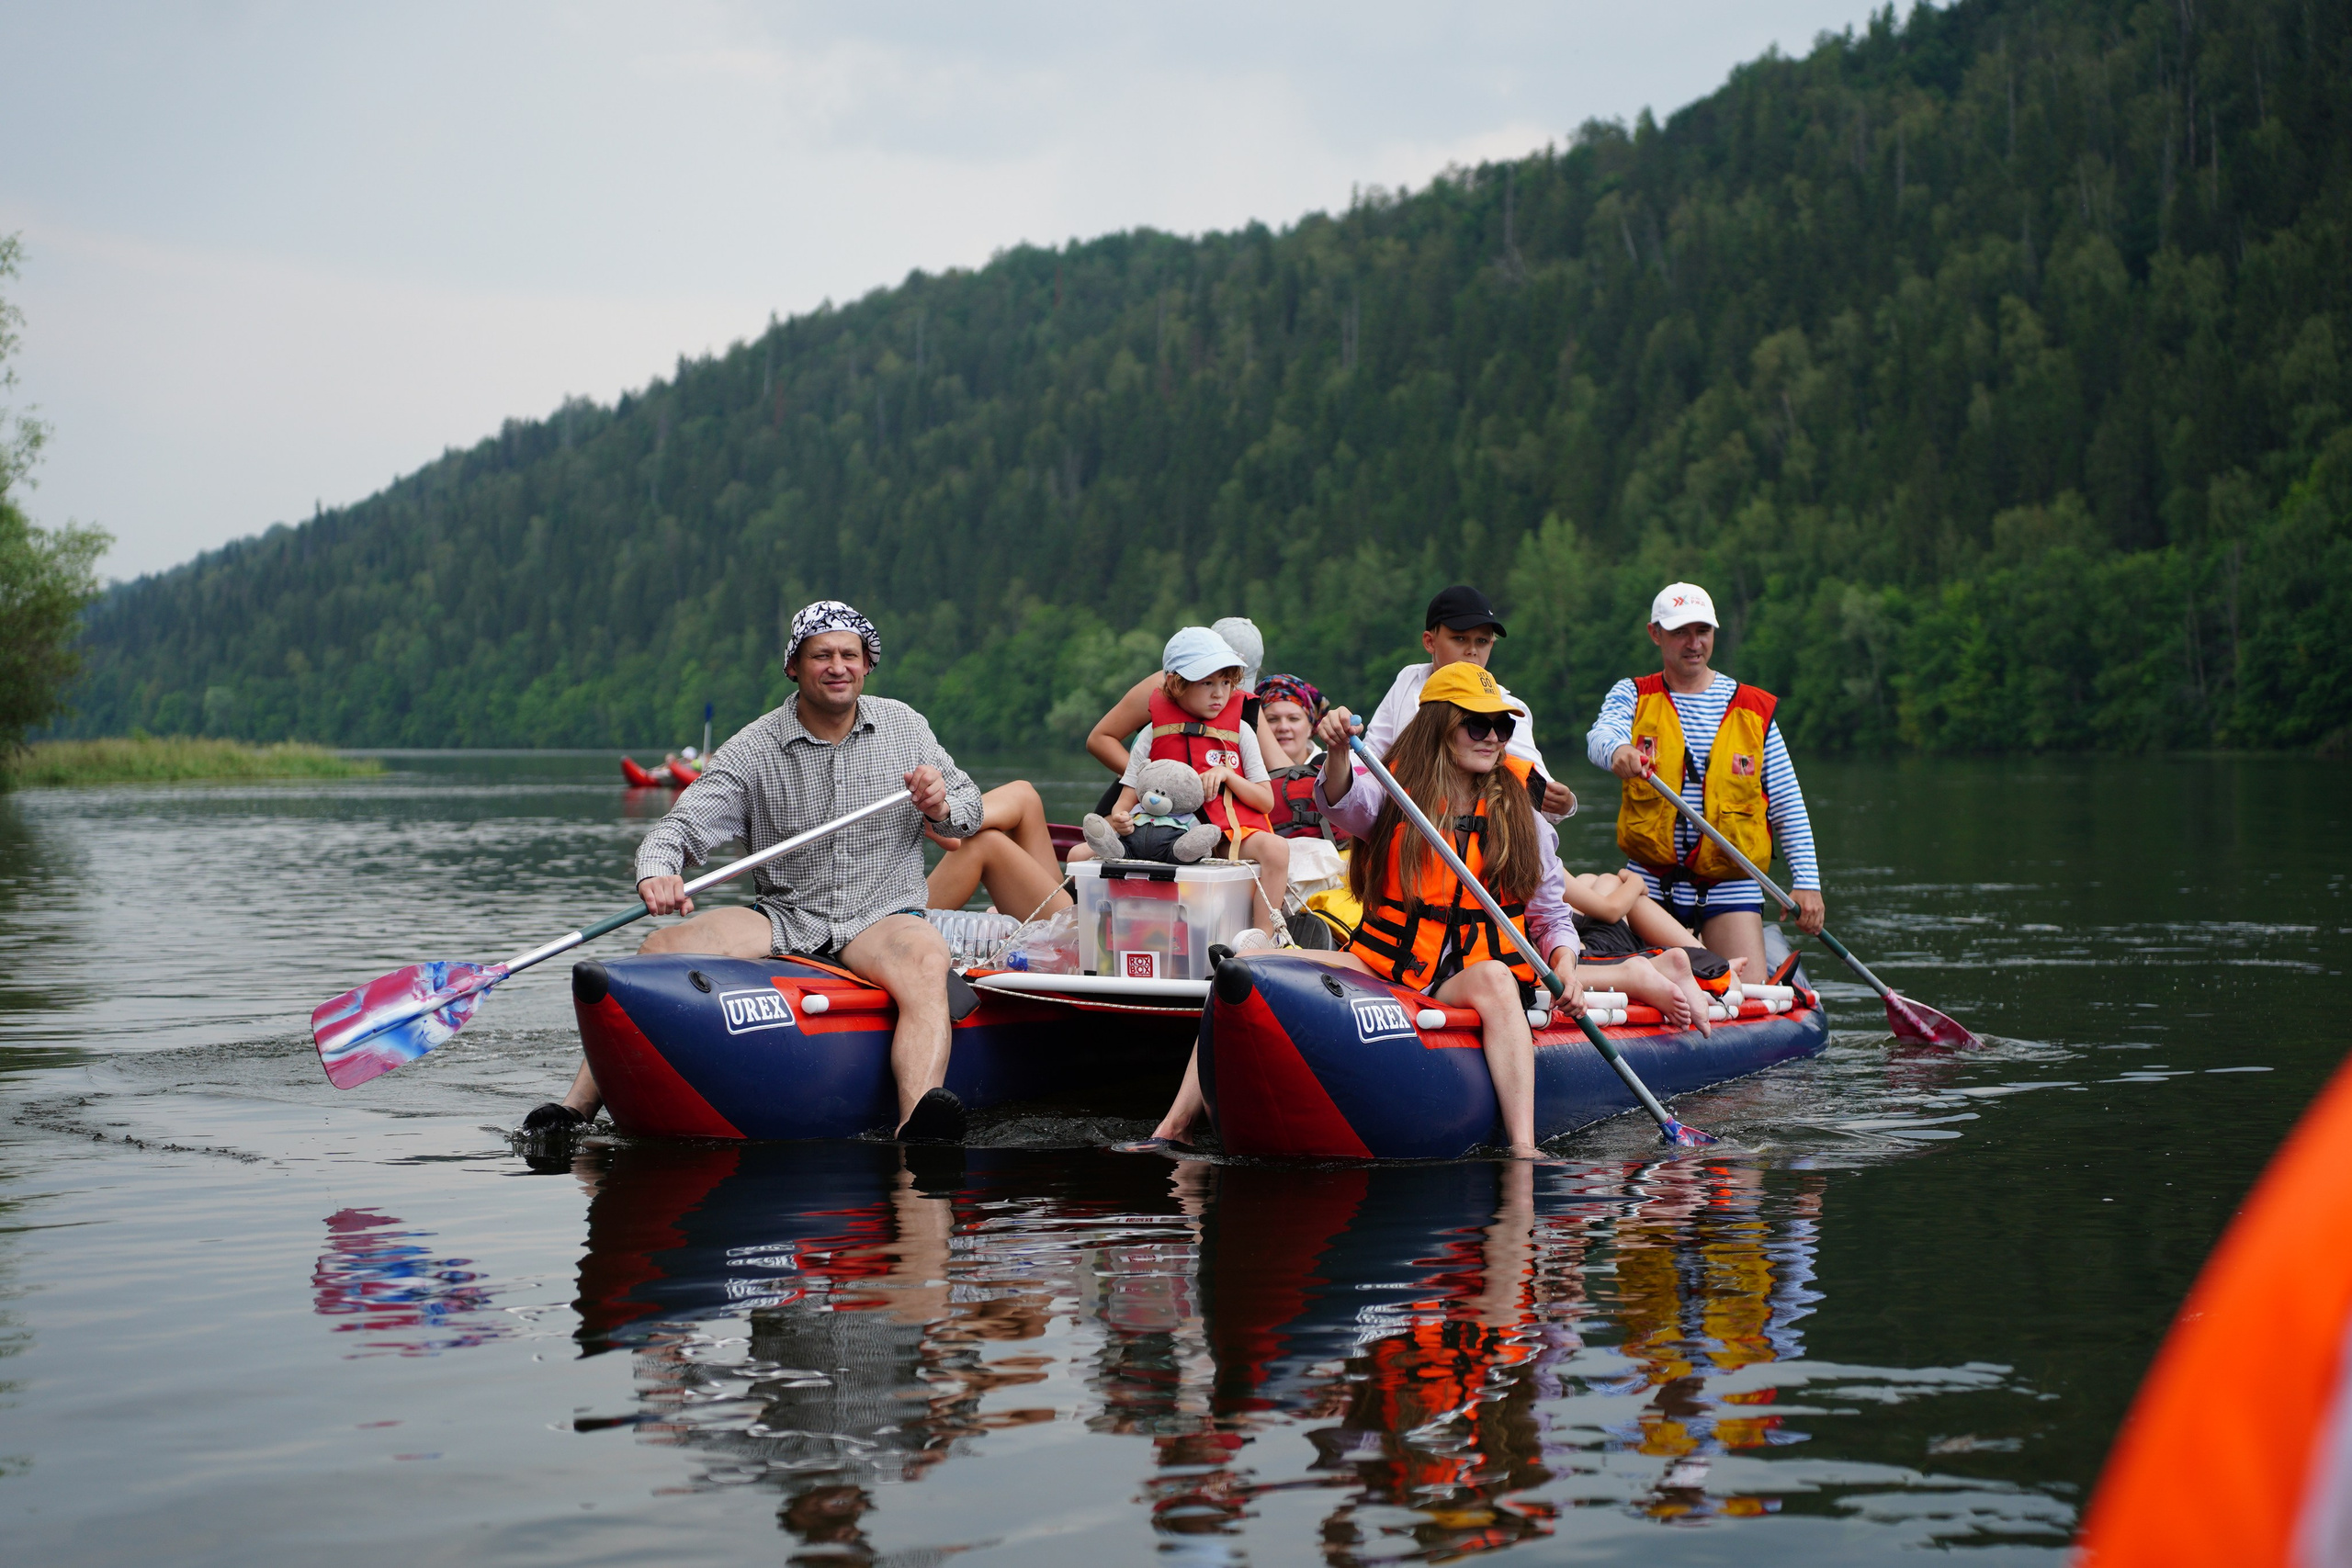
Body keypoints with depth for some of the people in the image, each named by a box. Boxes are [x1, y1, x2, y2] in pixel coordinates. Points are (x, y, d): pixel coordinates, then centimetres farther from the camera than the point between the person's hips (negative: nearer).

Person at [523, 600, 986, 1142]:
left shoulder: (904, 726, 8)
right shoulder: (753, 750, 0)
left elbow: (970, 806, 13)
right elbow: (680, 827, -9)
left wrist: (941, 808, -12)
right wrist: (656, 873, -33)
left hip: (881, 917, -1)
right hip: (783, 918, 1)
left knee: (926, 957, -37)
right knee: (662, 949, -21)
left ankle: (916, 1122, -60)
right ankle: (577, 1105, -22)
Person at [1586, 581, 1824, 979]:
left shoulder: (1754, 710, 7)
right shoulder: (1632, 696, 7)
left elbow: (1787, 805, 7)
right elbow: (1601, 735, -17)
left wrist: (1806, 882, -4)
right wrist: (1618, 750, -42)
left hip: (1729, 889, 0)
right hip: (1650, 884, 0)